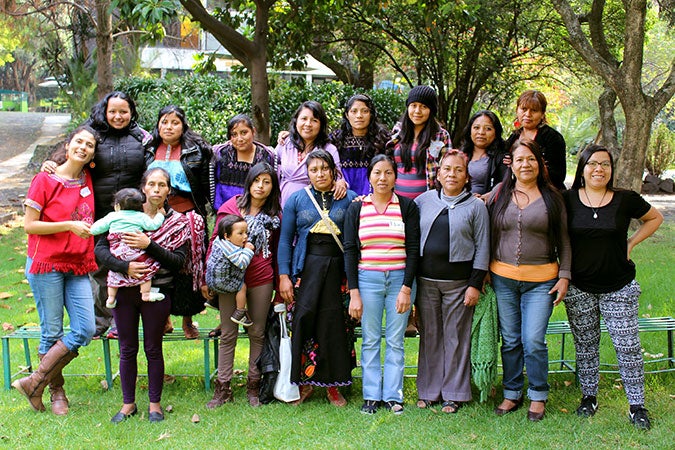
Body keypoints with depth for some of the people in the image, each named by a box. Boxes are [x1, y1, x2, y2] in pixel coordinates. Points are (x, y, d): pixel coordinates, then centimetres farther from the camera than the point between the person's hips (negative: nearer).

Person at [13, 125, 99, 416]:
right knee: (52, 333, 1)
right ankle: (56, 391, 18)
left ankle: (34, 381, 6)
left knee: (85, 330, -4)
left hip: (78, 266, 5)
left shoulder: (88, 180, 9)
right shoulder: (45, 180, -6)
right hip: (46, 265, -5)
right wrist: (69, 225, -17)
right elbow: (29, 225, -8)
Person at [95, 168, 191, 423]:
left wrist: (149, 245, -21)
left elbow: (178, 262, -10)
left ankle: (155, 403, 22)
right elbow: (100, 249, -5)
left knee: (153, 349, 7)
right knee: (127, 349, 10)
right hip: (124, 290, 1)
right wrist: (125, 266, -21)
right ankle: (128, 404, 23)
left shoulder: (178, 222, 1)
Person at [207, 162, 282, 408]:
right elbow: (216, 241, 2)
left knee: (257, 333, 10)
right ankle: (223, 388, 14)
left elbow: (276, 250, 11)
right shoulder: (230, 207, -1)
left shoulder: (275, 216, 4)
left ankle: (254, 385, 21)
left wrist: (279, 281, 7)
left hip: (261, 280, 1)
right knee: (228, 335, 5)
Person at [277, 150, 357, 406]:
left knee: (333, 323, 0)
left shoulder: (349, 199, 8)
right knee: (303, 316, -7)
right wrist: (284, 276, 1)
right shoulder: (297, 199, 9)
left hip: (338, 268, 0)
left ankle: (333, 383, 13)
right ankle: (304, 382, 6)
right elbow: (285, 239, 7)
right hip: (306, 266, 0)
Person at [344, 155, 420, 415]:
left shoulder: (407, 207, 4)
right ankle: (371, 396, 12)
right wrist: (353, 293, -3)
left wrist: (406, 288, -8)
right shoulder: (356, 209, 6)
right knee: (370, 341, 4)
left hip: (400, 279, 0)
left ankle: (393, 396, 12)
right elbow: (350, 250, 3)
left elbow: (413, 249, 1)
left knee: (395, 341, 3)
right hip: (367, 279, 0)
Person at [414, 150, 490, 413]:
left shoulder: (475, 206, 1)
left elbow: (482, 248, 0)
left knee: (456, 337, 3)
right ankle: (428, 391, 19)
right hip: (426, 280, 2)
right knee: (429, 335, 8)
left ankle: (453, 394, 15)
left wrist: (475, 284, -5)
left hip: (458, 281, -2)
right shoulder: (424, 200, 8)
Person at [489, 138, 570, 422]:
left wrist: (564, 276, 0)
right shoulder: (499, 194, 6)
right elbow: (489, 234, 10)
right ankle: (512, 394, 24)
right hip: (503, 278, 2)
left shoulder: (551, 197, 3)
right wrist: (485, 269, 5)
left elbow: (563, 241, 6)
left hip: (541, 280, -2)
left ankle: (538, 396, 14)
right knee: (510, 341, 9)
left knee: (534, 341, -4)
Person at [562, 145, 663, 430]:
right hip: (579, 288, 1)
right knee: (585, 345, 12)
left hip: (619, 287, -1)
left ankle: (637, 405, 12)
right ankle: (589, 396, 27)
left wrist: (630, 243, 2)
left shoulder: (626, 200, -3)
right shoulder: (568, 200, -3)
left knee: (627, 346, 0)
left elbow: (655, 218, 13)